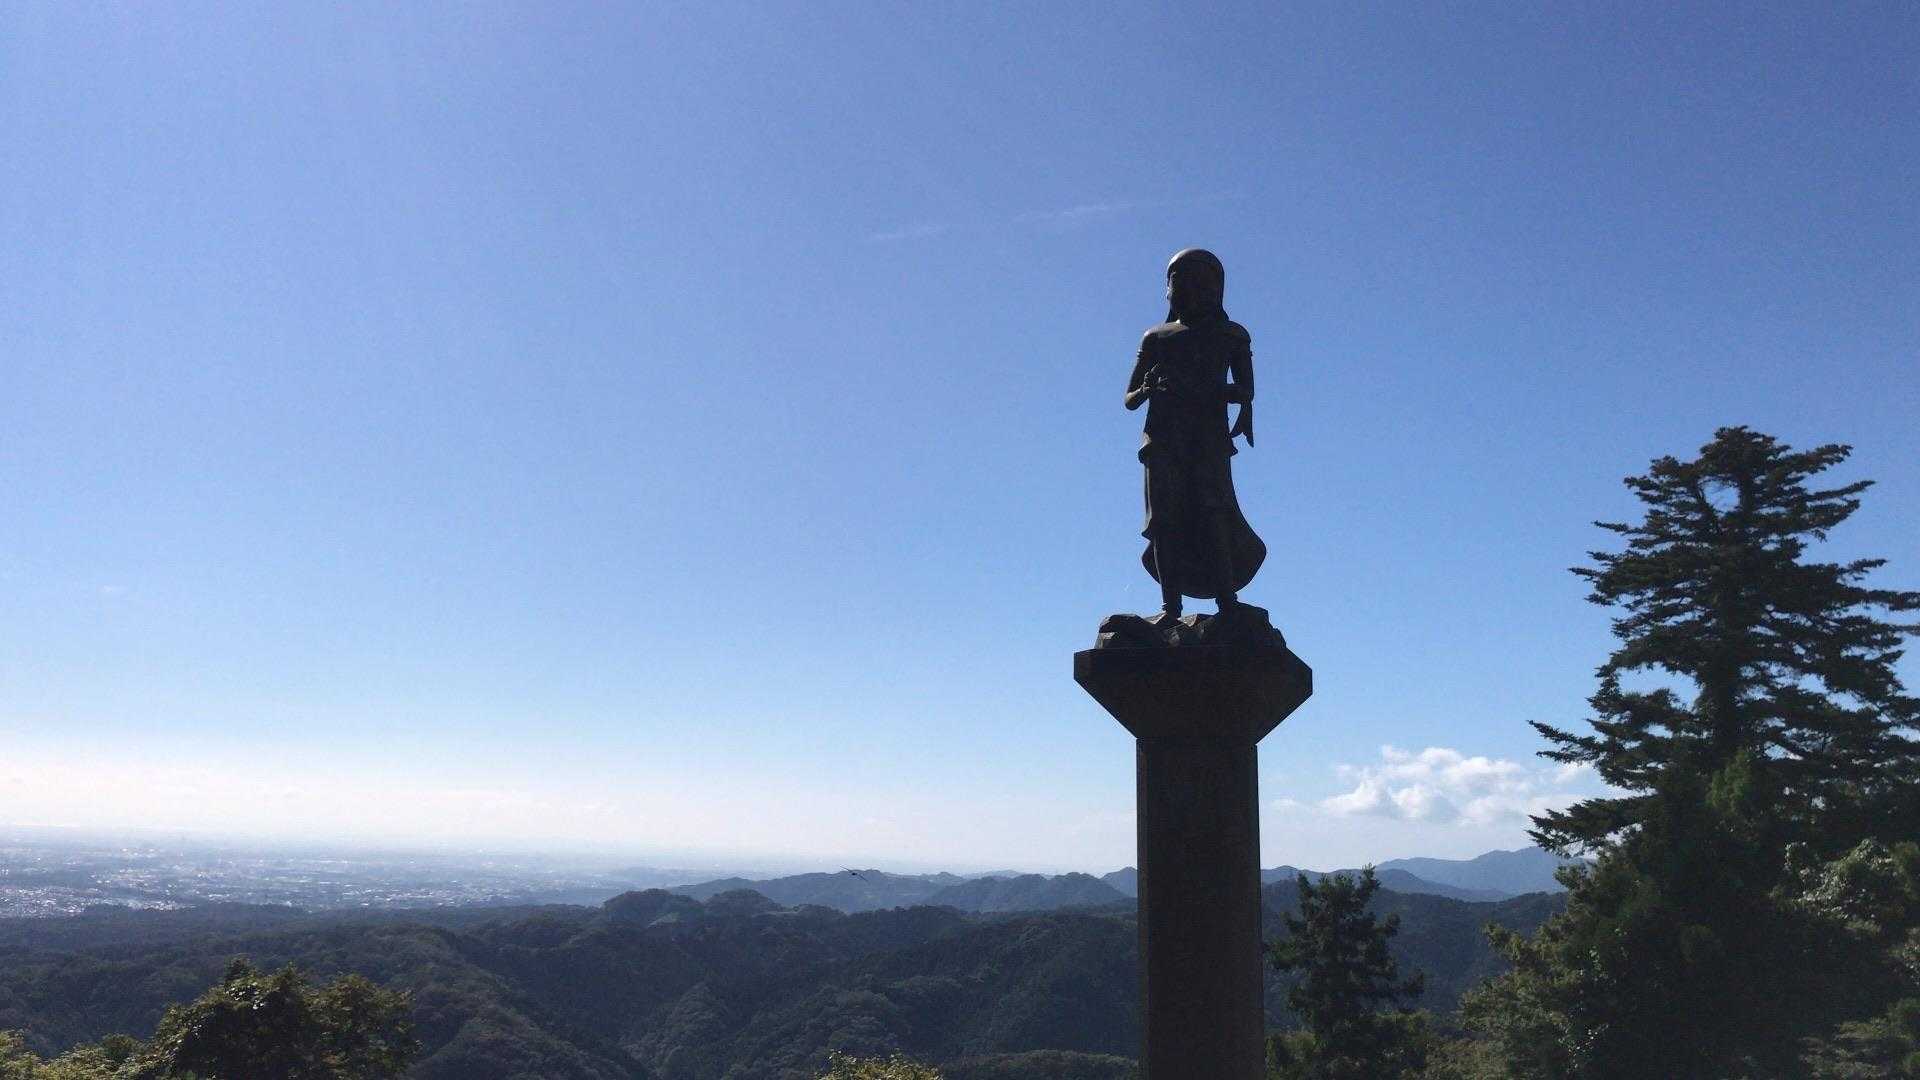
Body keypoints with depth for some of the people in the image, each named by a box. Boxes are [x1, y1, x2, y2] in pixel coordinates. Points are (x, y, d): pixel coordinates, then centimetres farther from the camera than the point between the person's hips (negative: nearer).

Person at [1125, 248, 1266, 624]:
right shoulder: (1156, 338, 25)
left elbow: (1245, 391, 10)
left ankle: (1226, 597, -24)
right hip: (1162, 435, 2)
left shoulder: (1233, 335, 22)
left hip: (1210, 433, -1)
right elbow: (1130, 399, 21)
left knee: (1212, 509, -20)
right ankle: (1170, 604, -15)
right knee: (1165, 517, -11)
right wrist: (1149, 388, -4)